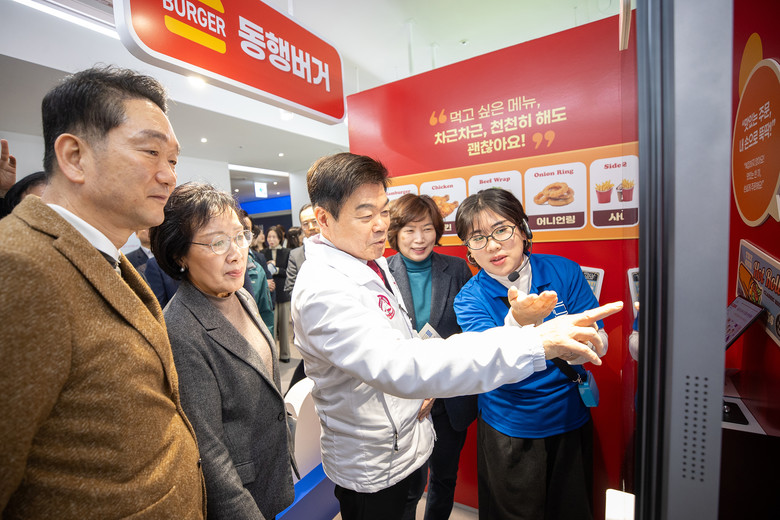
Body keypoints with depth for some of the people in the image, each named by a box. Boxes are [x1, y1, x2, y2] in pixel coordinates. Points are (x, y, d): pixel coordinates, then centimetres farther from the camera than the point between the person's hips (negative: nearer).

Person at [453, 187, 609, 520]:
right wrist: (518, 321, -47)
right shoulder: (469, 300, -16)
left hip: (571, 421, 3)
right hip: (509, 432, -2)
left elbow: (599, 343, -10)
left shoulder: (564, 271, -10)